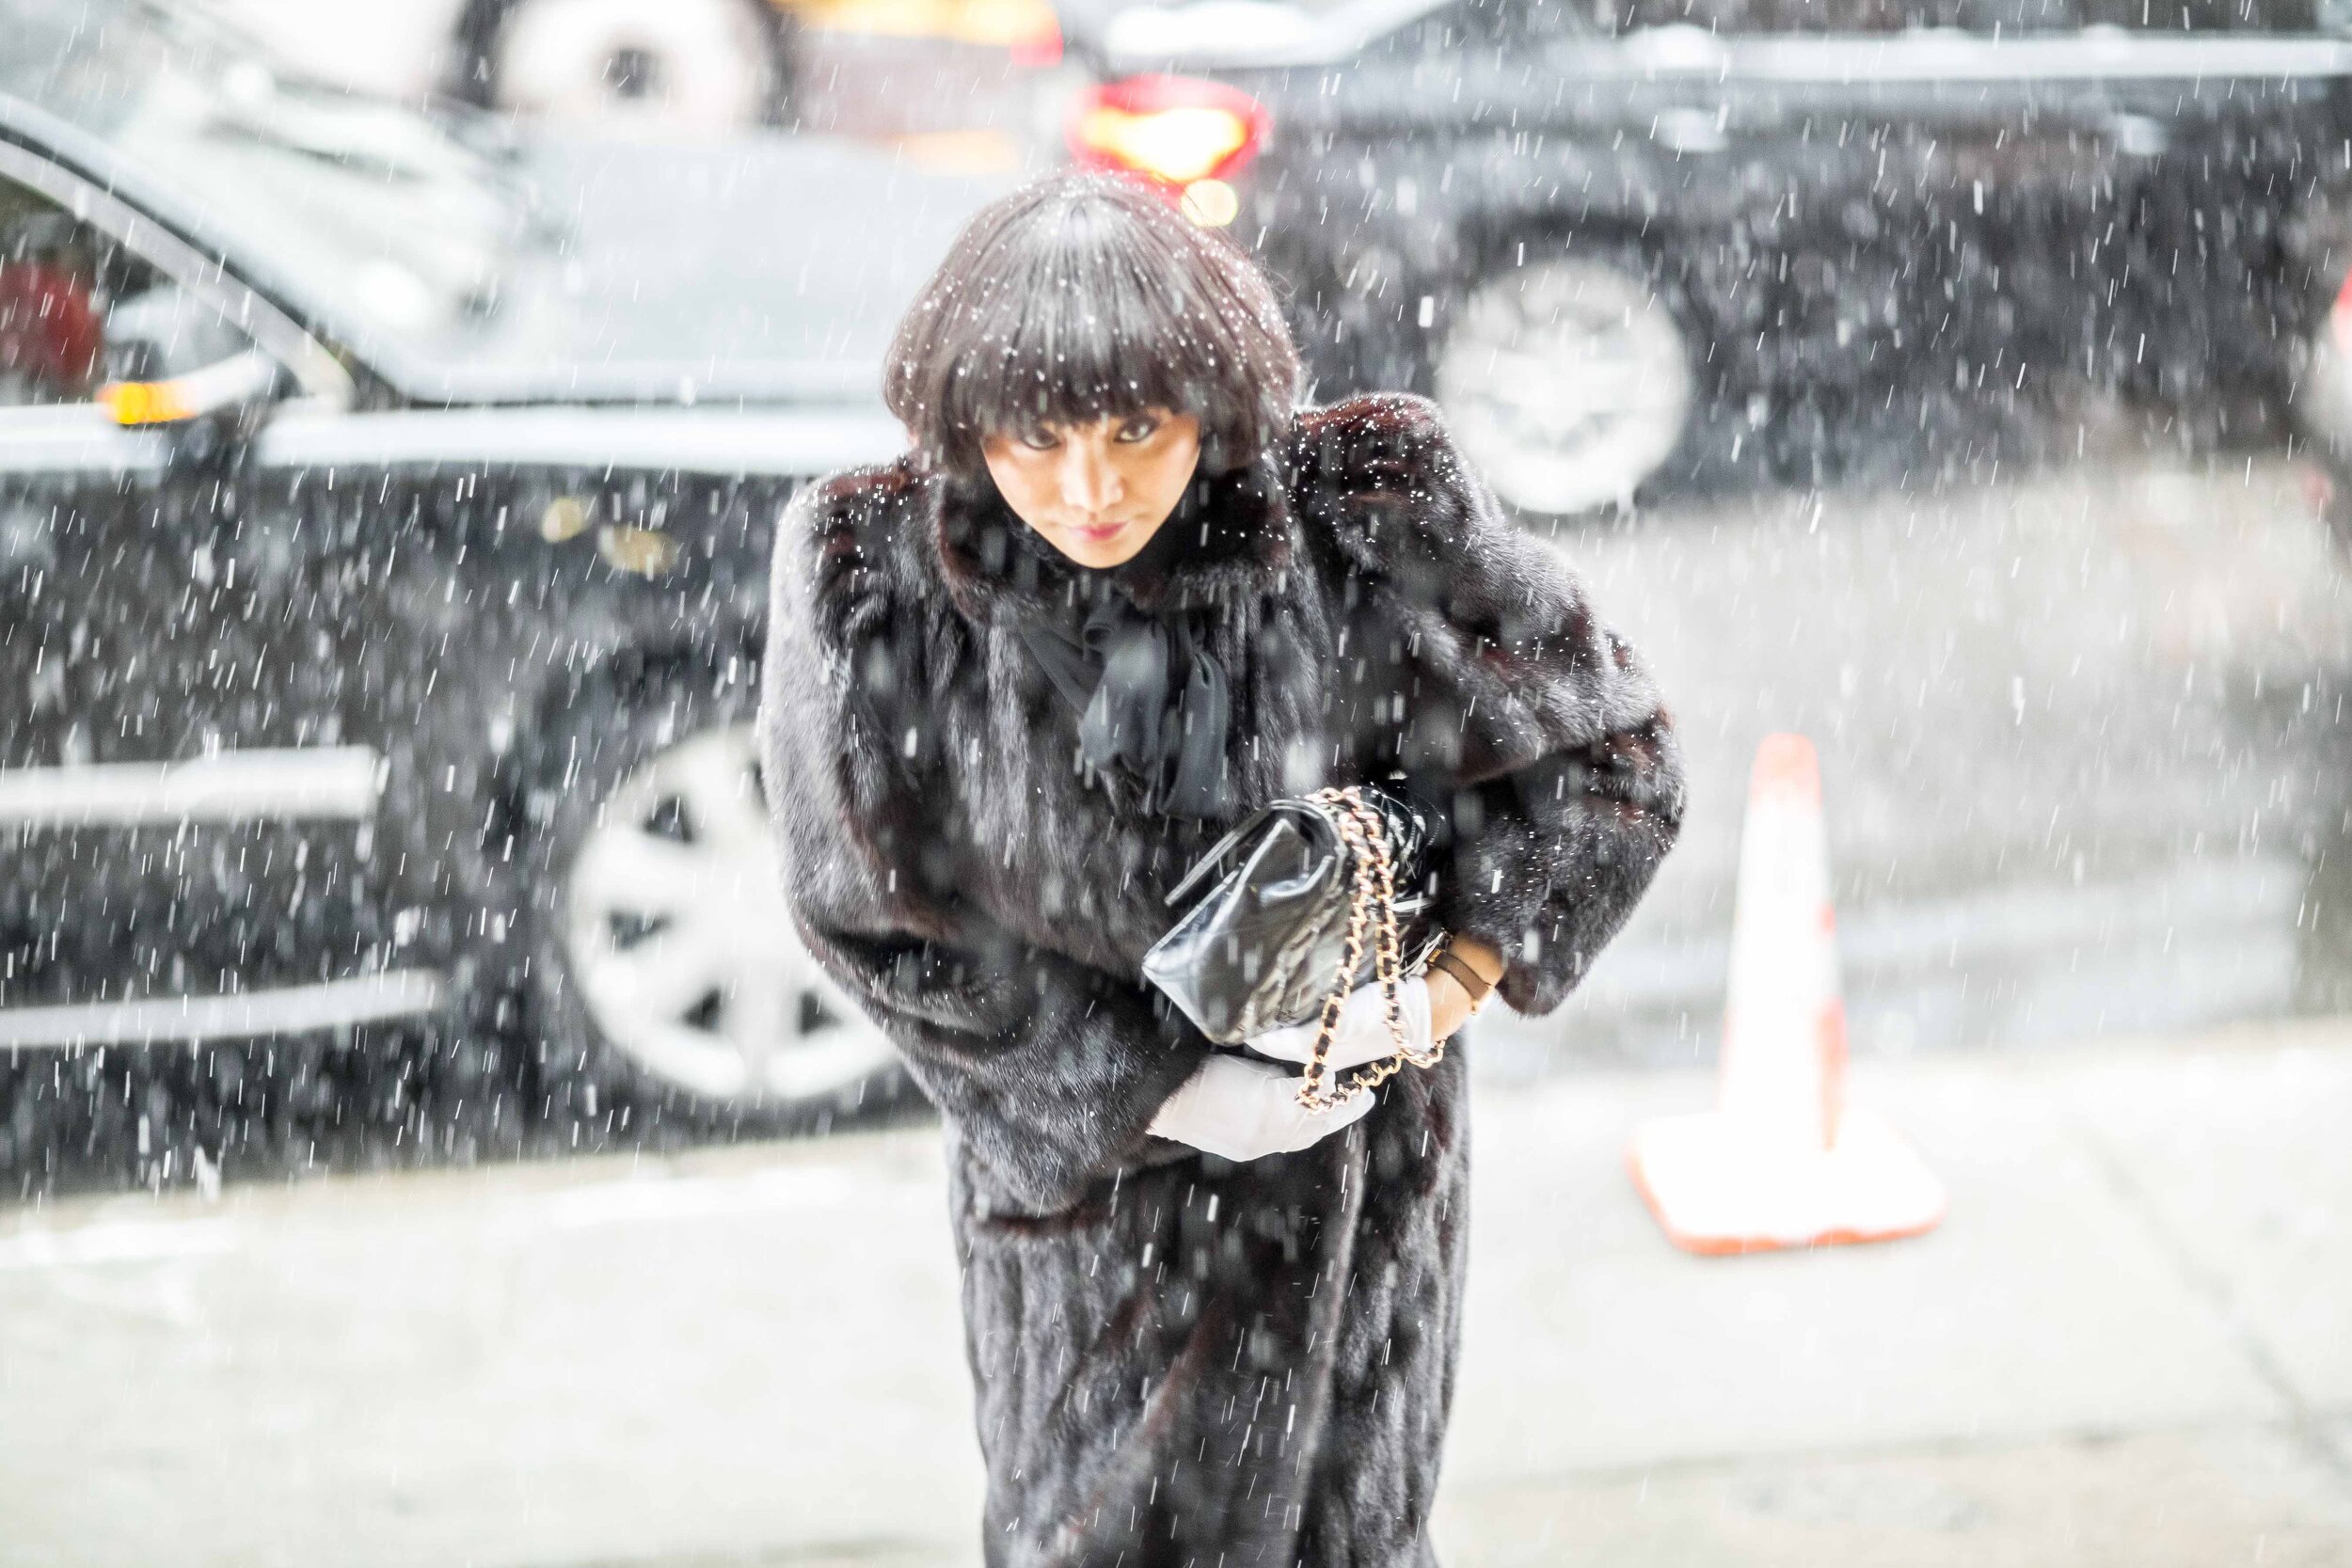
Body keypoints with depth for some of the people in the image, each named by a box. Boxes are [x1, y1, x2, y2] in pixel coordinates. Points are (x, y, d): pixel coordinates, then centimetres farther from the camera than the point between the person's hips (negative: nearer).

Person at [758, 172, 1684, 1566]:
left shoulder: (1369, 516, -21)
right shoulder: (872, 576, -20)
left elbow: (1611, 760, -7)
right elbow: (874, 918, -10)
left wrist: (1449, 987, -18)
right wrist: (1159, 1086, -15)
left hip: (1360, 1161, 0)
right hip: (1083, 1140, 0)